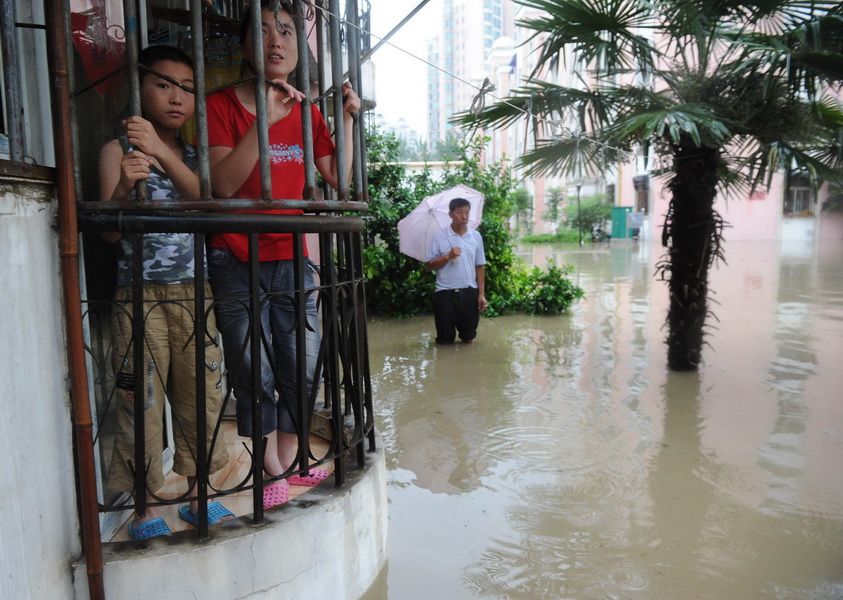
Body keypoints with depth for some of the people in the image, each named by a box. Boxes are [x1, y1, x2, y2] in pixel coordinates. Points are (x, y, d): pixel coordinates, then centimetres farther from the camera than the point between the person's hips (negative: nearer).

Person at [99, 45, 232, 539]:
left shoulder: (194, 153, 11)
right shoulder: (118, 150, 1)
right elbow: (108, 231, -8)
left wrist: (162, 151, -23)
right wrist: (124, 187, -27)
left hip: (195, 294, 3)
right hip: (140, 295, -3)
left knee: (202, 393, 7)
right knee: (141, 399, -1)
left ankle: (199, 495, 23)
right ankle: (146, 508, 14)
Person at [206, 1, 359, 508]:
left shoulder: (306, 111, 11)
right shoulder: (223, 104, -3)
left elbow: (337, 177, 10)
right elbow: (224, 184, -16)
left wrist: (348, 118, 3)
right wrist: (266, 120, -22)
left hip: (294, 260, 4)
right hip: (237, 262, -4)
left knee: (301, 369, 7)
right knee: (255, 373, 2)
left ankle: (288, 460, 24)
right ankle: (274, 469, 19)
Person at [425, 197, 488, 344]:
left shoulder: (476, 236, 4)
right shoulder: (439, 237, -3)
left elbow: (480, 267, 7)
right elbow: (428, 265, -2)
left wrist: (481, 294, 2)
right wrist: (448, 256, -17)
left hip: (470, 292, 2)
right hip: (446, 293, -2)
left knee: (469, 337, 13)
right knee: (445, 340, 6)